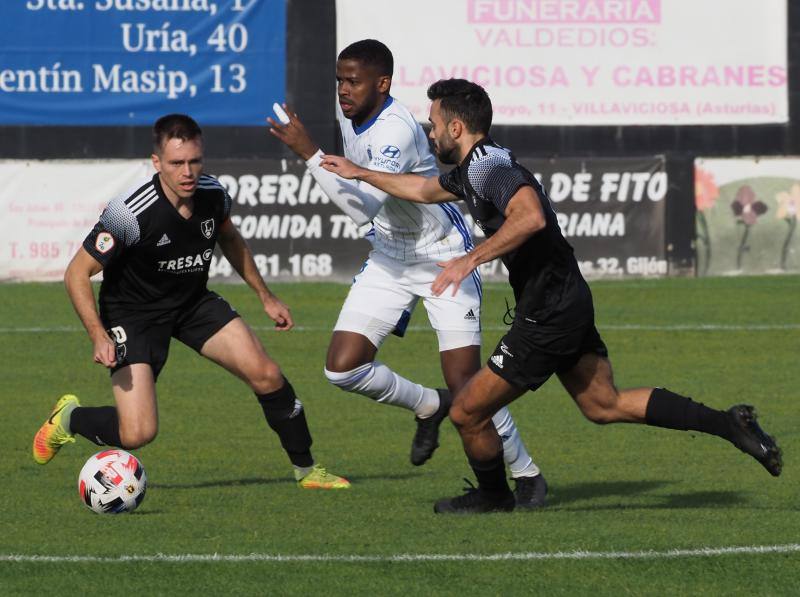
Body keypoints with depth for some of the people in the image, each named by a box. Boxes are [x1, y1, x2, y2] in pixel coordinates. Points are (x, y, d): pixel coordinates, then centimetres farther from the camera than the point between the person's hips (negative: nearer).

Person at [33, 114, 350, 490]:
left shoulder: (212, 194, -13)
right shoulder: (130, 212, -31)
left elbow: (228, 237, 12)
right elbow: (77, 274, -21)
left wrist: (265, 296, 16)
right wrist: (98, 337, -32)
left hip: (194, 303, 5)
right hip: (133, 314, -5)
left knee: (266, 375, -10)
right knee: (137, 434, -17)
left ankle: (306, 469, 12)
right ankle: (68, 418, 17)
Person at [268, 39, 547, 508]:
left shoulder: (396, 131, -30)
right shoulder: (349, 110, -3)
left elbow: (363, 207, -42)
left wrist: (309, 153, -42)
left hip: (444, 257, -8)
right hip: (389, 258, 8)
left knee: (466, 387, -11)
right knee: (343, 368, -8)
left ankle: (527, 474, 11)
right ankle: (428, 407, 19)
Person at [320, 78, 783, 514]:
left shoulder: (489, 164, -17)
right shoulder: (474, 168, 15)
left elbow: (531, 216, -35)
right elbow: (425, 190, 35)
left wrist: (473, 258, -34)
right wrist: (359, 173, 42)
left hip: (547, 315, -10)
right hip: (570, 299, 10)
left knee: (467, 413, 1)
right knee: (605, 406, 13)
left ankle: (493, 495, 24)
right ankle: (729, 423, 8)